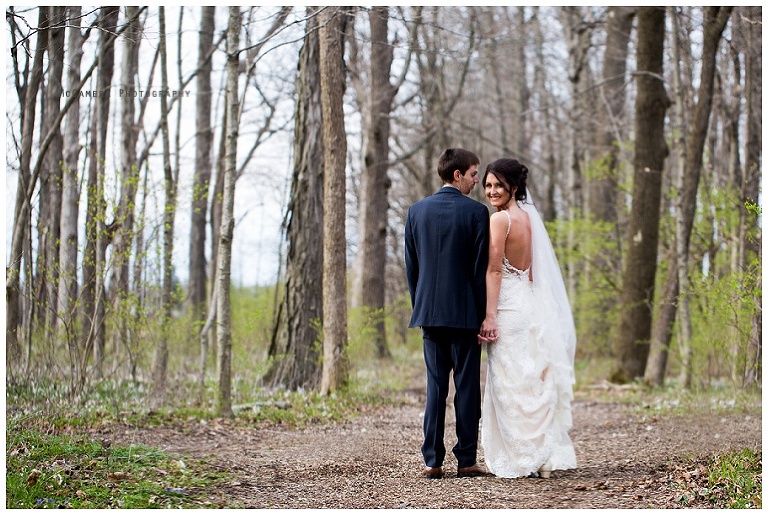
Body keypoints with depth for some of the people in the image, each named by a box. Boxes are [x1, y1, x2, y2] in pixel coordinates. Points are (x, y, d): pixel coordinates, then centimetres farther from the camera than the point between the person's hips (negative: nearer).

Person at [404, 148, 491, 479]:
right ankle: (466, 460, 3)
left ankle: (432, 461, 4)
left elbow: (410, 266, 9)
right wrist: (483, 314, -1)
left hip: (429, 311, 4)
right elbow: (481, 267, -7)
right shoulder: (476, 211, -7)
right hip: (464, 312, -4)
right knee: (467, 386, 2)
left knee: (435, 387, 6)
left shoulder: (416, 211, 6)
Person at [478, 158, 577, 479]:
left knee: (509, 383, -3)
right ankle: (543, 458, 14)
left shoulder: (500, 219, -11)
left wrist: (489, 315, -16)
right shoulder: (529, 217, 13)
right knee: (533, 382, 11)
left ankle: (518, 461, -1)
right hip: (531, 305, 8)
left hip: (508, 306, -8)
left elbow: (494, 270, -15)